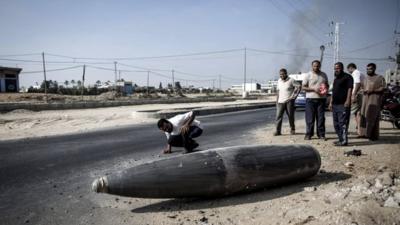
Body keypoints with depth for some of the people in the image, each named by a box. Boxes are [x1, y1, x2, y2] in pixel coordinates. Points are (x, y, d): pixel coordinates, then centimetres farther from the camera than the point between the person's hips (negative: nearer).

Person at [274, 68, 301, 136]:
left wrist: (294, 96, -8)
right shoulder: (279, 81, 12)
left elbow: (298, 87, -3)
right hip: (280, 101, 4)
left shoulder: (291, 80, -4)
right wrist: (277, 101, 12)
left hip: (289, 101, -4)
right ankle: (278, 131, -3)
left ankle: (292, 129, 20)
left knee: (291, 116, 4)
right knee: (279, 116, -5)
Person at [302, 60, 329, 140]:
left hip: (321, 98, 3)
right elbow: (304, 87, -3)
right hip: (310, 99, -3)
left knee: (321, 118, 4)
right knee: (310, 118, -1)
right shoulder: (308, 75, 1)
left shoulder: (324, 75, 12)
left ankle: (321, 134, 11)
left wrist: (326, 89, -2)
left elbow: (327, 85, 21)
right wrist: (314, 89, -16)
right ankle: (308, 134, 6)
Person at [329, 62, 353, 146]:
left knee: (342, 123, -11)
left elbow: (350, 89, -12)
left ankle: (344, 141, -9)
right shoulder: (336, 79, 23)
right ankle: (341, 139, 18)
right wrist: (331, 102, 20)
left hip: (343, 104, -9)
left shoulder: (347, 77, -3)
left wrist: (348, 101, -21)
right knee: (336, 124, 10)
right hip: (335, 104, 9)